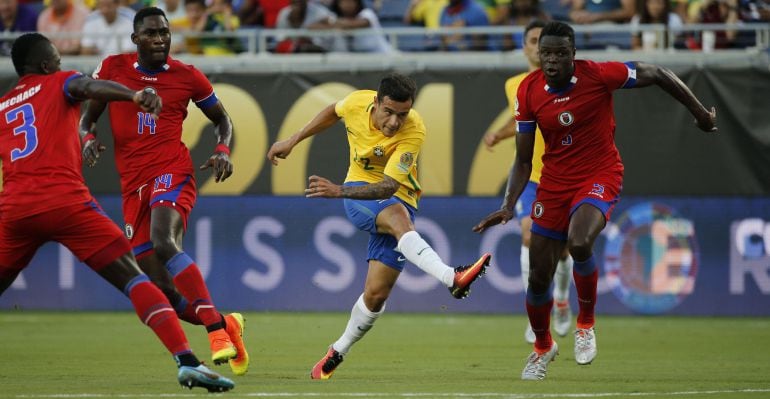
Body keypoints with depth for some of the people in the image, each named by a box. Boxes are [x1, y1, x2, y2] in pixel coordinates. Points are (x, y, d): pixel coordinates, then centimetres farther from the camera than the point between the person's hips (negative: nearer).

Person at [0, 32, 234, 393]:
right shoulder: (58, 83, 10)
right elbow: (89, 87, -12)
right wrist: (135, 96, -30)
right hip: (66, 202, -4)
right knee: (133, 278, -6)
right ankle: (186, 361, -19)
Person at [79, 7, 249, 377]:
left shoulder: (187, 76, 4)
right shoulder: (113, 68, 8)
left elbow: (221, 119, 18)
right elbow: (87, 117, 16)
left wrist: (223, 152, -2)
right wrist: (88, 139, -7)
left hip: (172, 174, -3)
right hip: (133, 187, 3)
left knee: (164, 242, -35)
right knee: (162, 293, -1)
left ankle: (215, 327, -36)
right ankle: (227, 325, 23)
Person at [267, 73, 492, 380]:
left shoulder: (413, 132, -24)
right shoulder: (357, 102, -13)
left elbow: (389, 186, -30)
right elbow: (333, 113, 13)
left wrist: (339, 191, -43)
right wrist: (292, 141, 17)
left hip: (399, 200, -1)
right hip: (358, 194, 1)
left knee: (376, 294, -8)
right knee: (397, 216, -36)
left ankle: (337, 353, 18)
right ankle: (452, 278, -55)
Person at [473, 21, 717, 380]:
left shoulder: (598, 75, -18)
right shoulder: (529, 91, -8)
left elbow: (659, 75, -5)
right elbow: (523, 162, -1)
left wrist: (701, 115, 1)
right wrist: (508, 206, -15)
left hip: (600, 177, -4)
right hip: (554, 182, 4)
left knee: (579, 242, -33)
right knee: (539, 277, 5)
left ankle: (586, 323, -6)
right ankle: (543, 347, 35)